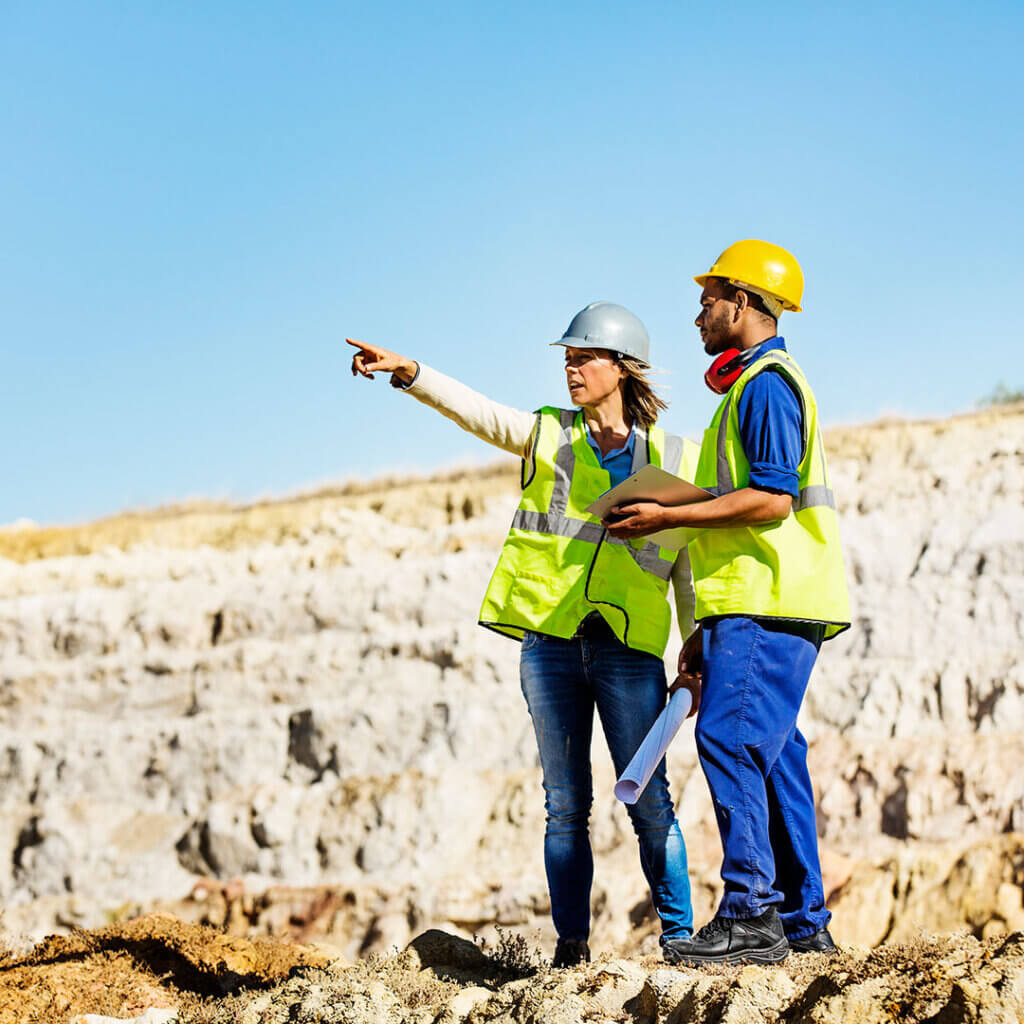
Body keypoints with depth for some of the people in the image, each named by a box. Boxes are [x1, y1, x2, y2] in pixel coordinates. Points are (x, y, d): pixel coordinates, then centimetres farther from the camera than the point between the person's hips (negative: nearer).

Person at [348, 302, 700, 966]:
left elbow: (689, 569, 10)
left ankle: (678, 933, 7)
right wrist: (409, 373, -21)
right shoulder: (549, 435, 12)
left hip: (630, 647, -1)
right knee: (566, 803, 4)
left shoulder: (672, 460, 9)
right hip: (550, 642, 1)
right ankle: (572, 942, 10)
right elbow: (475, 410, -4)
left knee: (648, 798, -3)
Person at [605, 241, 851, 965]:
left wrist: (665, 518, -15)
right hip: (761, 608, 11)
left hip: (767, 609, -11)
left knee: (729, 739, -16)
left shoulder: (767, 384, -8)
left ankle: (751, 916, -18)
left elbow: (771, 499, -20)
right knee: (771, 755, 9)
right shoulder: (756, 386, 25)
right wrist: (706, 630, 25)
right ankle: (803, 923, 11)